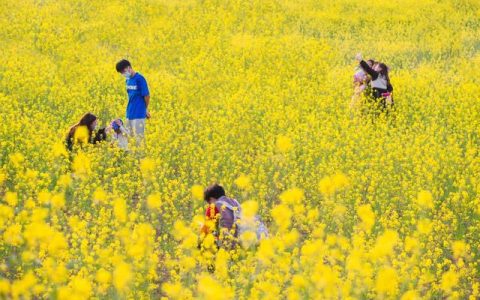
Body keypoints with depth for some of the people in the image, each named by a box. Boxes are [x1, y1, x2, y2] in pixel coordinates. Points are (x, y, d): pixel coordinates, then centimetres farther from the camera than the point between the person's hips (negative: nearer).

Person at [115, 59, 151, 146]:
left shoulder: (139, 79, -13)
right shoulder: (128, 80, 9)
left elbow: (146, 95, -9)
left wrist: (146, 109, 3)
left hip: (139, 114, -7)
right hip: (130, 113, 7)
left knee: (138, 138, -5)